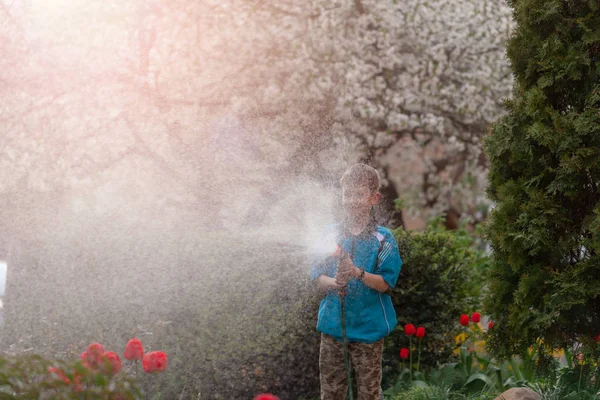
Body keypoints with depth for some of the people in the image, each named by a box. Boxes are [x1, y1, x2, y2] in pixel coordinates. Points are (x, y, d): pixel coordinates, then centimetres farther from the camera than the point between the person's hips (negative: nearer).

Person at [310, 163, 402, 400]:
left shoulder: (383, 239, -3)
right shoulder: (331, 234, 6)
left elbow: (386, 283, -8)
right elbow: (317, 277, 4)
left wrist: (357, 273, -24)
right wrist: (334, 283, -18)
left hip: (368, 327, -3)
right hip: (332, 325, 3)